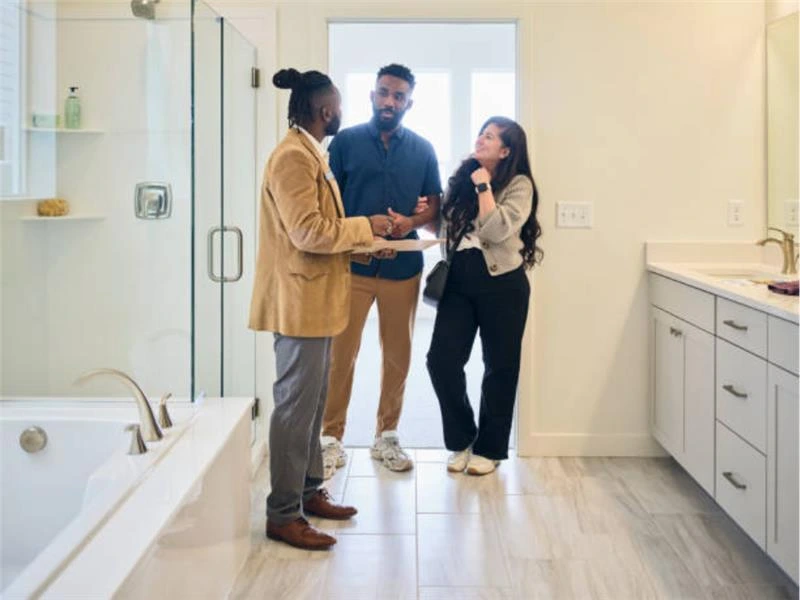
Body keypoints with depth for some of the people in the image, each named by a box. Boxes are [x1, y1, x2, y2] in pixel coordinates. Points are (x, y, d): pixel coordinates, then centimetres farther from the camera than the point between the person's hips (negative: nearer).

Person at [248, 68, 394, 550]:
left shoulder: (311, 154, 17)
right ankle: (283, 515, 4)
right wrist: (364, 227, -11)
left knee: (312, 402, 16)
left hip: (315, 300, 10)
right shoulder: (293, 157, -16)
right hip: (300, 300, -10)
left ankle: (308, 491, 28)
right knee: (296, 406, -4)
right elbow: (308, 232, -23)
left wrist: (362, 242, 8)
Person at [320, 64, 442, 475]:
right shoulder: (346, 141, 1)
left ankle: (386, 436, 23)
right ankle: (331, 439, 10)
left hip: (403, 267, 3)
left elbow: (435, 205, 10)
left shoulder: (422, 149, 8)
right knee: (340, 353, -2)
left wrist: (411, 223, -11)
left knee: (398, 355, 9)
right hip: (351, 264, -2)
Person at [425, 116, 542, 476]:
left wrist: (484, 187, -14)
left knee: (499, 367, 6)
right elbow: (445, 225, 16)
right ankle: (461, 440, 17)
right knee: (441, 359, -4)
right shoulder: (461, 177, 10)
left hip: (502, 283, -4)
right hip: (459, 280, 5)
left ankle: (489, 448, 22)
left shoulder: (519, 185, -6)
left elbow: (497, 230, -19)